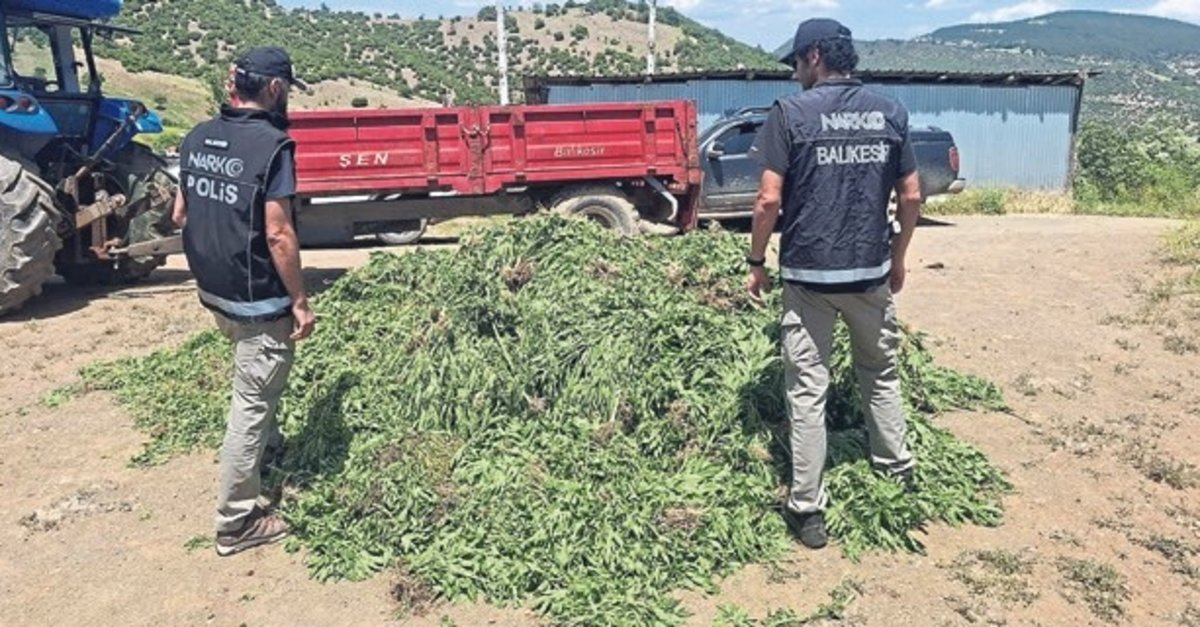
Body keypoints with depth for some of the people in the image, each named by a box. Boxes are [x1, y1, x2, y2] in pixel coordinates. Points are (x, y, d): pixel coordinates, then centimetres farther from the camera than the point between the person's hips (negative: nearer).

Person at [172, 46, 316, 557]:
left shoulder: (197, 139, 4)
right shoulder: (271, 145, -20)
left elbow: (181, 215, 11)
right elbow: (278, 234, -22)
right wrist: (300, 302, -14)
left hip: (214, 293, 8)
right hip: (258, 301, -8)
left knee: (258, 383, 31)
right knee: (250, 404, 2)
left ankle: (268, 444, 53)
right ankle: (236, 523, 13)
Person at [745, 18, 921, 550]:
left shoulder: (790, 113, -8)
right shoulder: (890, 113, 4)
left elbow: (769, 199, -13)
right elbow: (911, 196, 5)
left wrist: (757, 261, -1)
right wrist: (898, 257, 18)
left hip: (809, 273, -4)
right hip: (872, 271, 4)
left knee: (807, 390, 4)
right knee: (881, 374, 22)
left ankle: (807, 510, 9)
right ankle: (899, 474, 36)